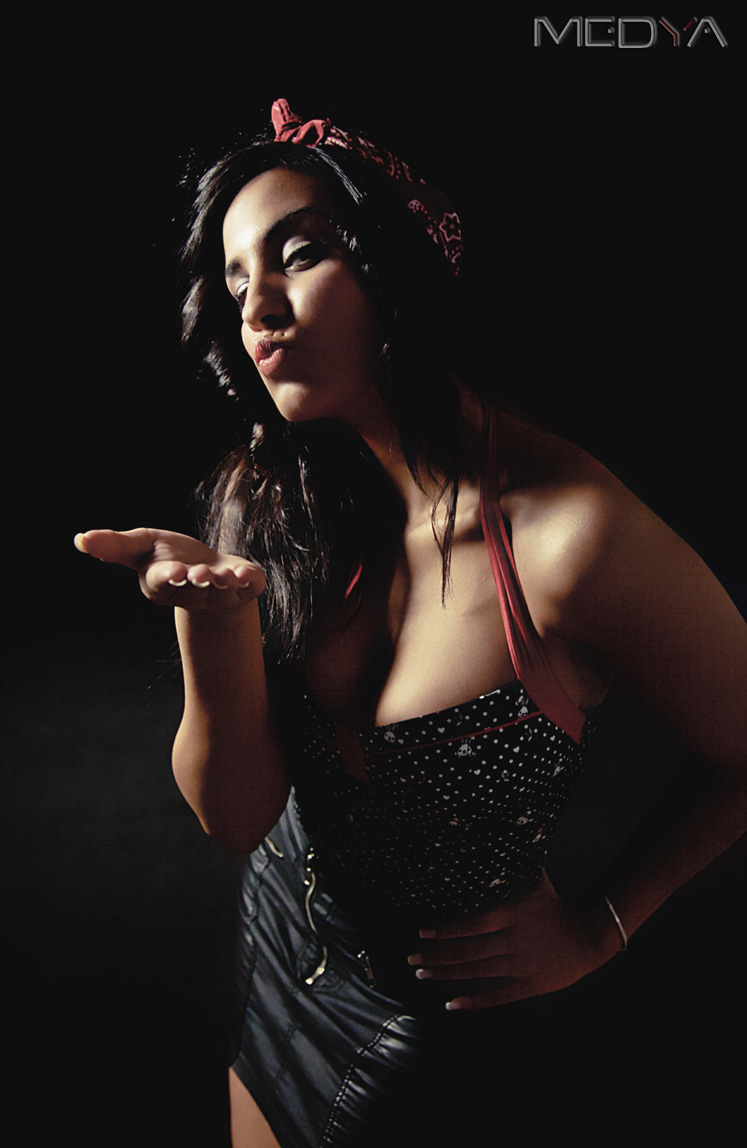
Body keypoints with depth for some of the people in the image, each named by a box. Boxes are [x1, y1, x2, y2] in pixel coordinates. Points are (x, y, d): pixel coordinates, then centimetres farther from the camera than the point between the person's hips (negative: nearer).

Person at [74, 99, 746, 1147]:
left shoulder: (572, 532, -31)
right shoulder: (280, 509, -11)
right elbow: (238, 815, -15)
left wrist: (595, 926, -16)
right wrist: (214, 619, -32)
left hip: (446, 1011, -5)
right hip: (282, 936, 5)